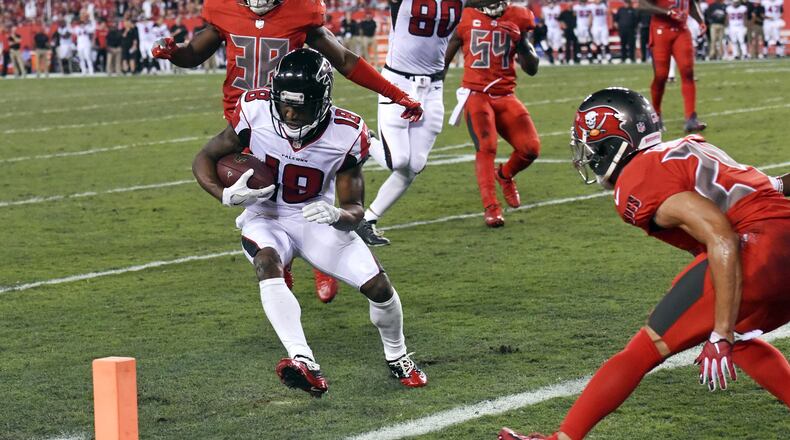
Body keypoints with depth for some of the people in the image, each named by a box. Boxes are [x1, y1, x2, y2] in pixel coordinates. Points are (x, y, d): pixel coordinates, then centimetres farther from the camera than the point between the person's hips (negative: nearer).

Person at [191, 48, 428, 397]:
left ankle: (397, 357, 20)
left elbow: (355, 209, -12)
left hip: (318, 221, 1)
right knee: (268, 263, -35)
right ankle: (304, 362, -46)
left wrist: (338, 215, -36)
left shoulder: (346, 135, -19)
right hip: (265, 218, -1)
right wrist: (226, 195, -27)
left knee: (378, 285, -11)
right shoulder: (256, 113, -20)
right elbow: (204, 159, -7)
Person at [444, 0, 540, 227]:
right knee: (486, 146, -20)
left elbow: (532, 68, 6)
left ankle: (505, 175, 24)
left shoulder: (517, 19, 4)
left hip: (505, 96, 3)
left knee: (531, 148, -8)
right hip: (476, 94, -2)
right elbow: (445, 57, 12)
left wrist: (521, 43, -11)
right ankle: (490, 207, -16)